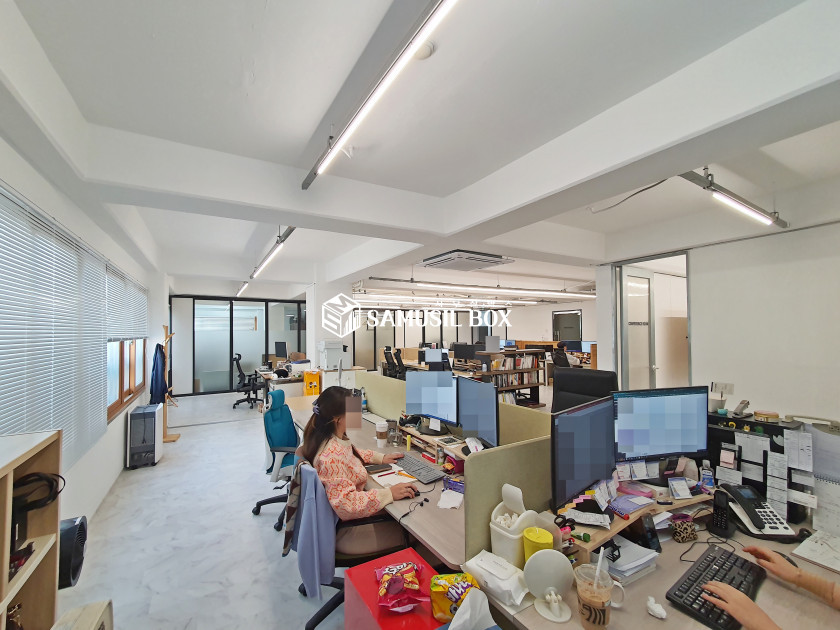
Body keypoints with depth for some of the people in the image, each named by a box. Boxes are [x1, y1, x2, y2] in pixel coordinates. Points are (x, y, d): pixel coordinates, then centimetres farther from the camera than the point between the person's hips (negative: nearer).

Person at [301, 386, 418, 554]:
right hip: (340, 531, -9)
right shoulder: (330, 457, -33)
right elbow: (346, 504, -33)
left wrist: (380, 457, 8)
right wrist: (389, 493, -30)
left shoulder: (334, 439, -4)